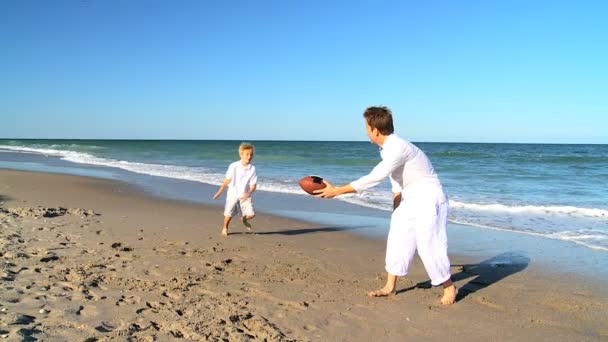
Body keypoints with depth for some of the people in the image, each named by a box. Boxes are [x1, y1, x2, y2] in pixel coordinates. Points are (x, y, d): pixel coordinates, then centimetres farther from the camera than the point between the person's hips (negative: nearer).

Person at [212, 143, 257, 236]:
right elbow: (227, 180, 0)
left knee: (251, 214, -10)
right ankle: (225, 228, 28)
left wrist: (248, 194, -21)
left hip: (244, 196, 1)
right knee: (228, 214, -4)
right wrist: (219, 192, 4)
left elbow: (254, 184, -4)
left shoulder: (252, 169, -6)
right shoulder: (233, 166, -9)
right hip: (232, 194, -1)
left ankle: (244, 218, 28)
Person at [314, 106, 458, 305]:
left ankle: (449, 288, 16)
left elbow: (373, 179, -33)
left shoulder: (398, 148, -28)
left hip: (429, 200, -9)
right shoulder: (388, 148, 4)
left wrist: (336, 191, -31)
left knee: (428, 245, -4)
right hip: (410, 200, 9)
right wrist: (395, 212, 20)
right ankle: (390, 287, 18)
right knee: (397, 240, 8)